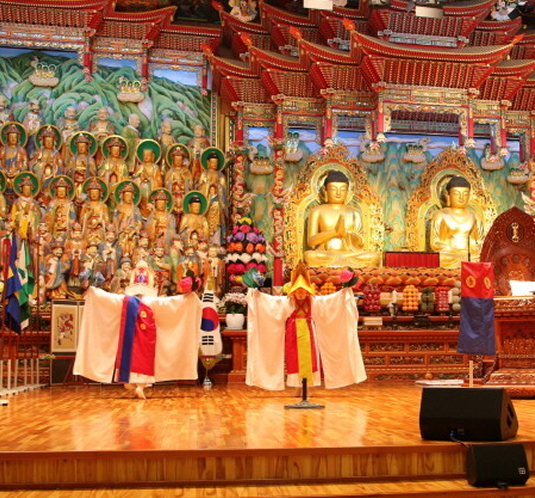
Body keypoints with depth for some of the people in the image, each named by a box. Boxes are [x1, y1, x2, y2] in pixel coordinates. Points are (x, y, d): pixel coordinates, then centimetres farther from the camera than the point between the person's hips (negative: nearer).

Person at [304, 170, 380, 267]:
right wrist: (334, 232, -13)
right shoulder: (317, 211, 11)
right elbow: (311, 242, 1)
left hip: (349, 254, 3)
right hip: (324, 255, -2)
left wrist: (346, 234, -14)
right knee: (310, 256, -36)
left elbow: (360, 243, 9)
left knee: (374, 257, -27)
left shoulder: (354, 212, 17)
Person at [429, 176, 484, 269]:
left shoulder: (474, 217, 16)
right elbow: (435, 244, 1)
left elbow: (480, 242, 16)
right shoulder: (440, 216, 7)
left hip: (472, 261, 2)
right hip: (448, 263, -2)